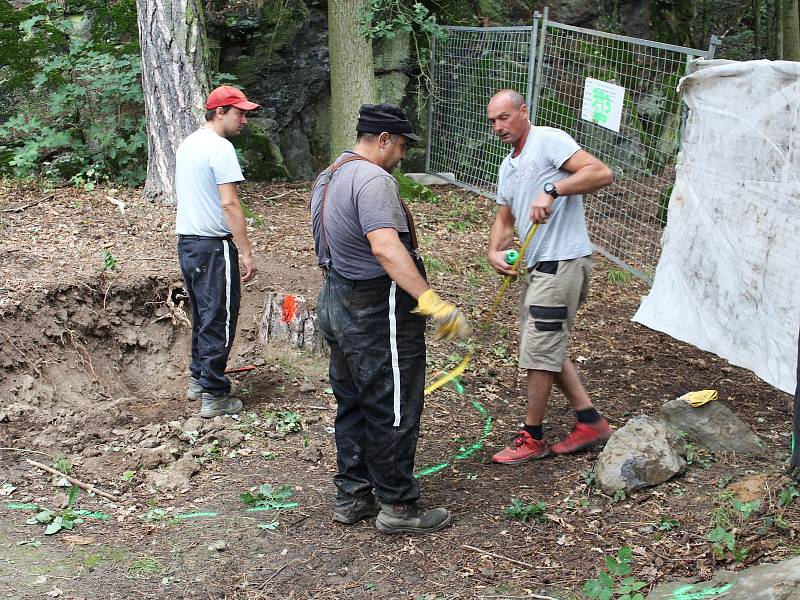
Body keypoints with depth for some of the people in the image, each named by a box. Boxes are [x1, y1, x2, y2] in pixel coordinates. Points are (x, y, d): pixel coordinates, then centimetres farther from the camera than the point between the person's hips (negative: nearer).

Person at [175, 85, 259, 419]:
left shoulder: (188, 144, 14)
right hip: (213, 245, -9)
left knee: (203, 314, 21)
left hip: (187, 241, 9)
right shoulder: (220, 148, -16)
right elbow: (229, 204, -21)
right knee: (219, 319, -3)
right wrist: (246, 252, -19)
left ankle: (198, 379, 31)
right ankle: (214, 395, 1)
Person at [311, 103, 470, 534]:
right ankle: (397, 506, 11)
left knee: (353, 406, 18)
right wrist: (433, 303, -39)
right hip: (378, 316, -10)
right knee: (393, 413, 1)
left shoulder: (328, 178, 13)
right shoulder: (372, 179, -20)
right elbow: (386, 247, -34)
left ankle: (350, 497, 27)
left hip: (337, 305, 10)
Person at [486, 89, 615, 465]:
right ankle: (590, 421, 24)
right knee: (547, 350, 16)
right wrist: (495, 251, 2)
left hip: (563, 262, -10)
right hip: (539, 266, 10)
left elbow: (602, 173, -22)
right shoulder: (507, 167, 19)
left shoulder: (548, 141, -10)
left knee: (538, 353, -3)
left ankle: (532, 439, 10)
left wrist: (551, 190, -29)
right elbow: (504, 220, 22)